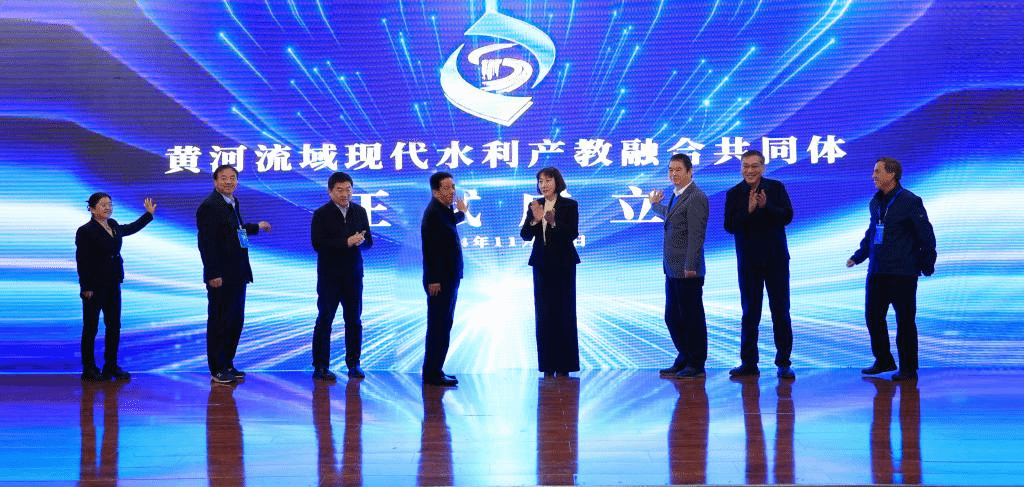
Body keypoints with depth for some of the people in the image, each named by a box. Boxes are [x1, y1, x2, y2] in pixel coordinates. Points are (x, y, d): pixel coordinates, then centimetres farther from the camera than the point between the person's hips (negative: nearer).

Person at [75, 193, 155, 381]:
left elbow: (130, 229, 31)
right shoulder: (85, 231, -13)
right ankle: (89, 369, 10)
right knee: (91, 328, 2)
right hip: (94, 287, -7)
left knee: (114, 326, 11)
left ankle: (111, 366, 21)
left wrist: (149, 214, 33)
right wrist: (86, 287, -17)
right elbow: (82, 262, -14)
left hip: (113, 285, 7)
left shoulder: (113, 226, 9)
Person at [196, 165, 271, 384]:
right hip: (221, 276, -9)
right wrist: (213, 274, -22)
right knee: (220, 322, -2)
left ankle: (227, 364, 24)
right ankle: (217, 370, 6)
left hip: (237, 274, 9)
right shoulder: (209, 206, -14)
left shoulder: (233, 203, 13)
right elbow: (206, 242, -18)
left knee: (235, 320, 14)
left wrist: (257, 226, 36)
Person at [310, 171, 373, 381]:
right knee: (325, 320, 0)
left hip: (353, 274, 4)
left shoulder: (359, 212, 8)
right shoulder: (321, 214, -5)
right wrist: (346, 242, -21)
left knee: (354, 320, 8)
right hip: (329, 276, -4)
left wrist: (360, 241, -15)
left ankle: (353, 364, 17)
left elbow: (369, 241, 9)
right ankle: (320, 367, 5)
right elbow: (317, 243, -15)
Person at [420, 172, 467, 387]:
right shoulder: (433, 213, -16)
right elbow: (429, 248, -22)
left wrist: (461, 213, 45)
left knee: (442, 326, 14)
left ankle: (434, 371, 21)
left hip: (448, 278, 10)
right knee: (439, 326, -7)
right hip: (440, 280, -10)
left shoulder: (443, 211, 13)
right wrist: (433, 280, -25)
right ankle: (432, 373, -3)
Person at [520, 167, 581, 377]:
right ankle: (548, 366, 7)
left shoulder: (569, 205, -3)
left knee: (564, 312, -2)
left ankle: (564, 365, 3)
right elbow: (525, 235, -1)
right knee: (544, 314, 3)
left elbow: (573, 234, -13)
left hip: (563, 265, -4)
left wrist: (553, 222, -28)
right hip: (542, 264, 4)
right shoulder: (534, 205, 7)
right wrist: (535, 220, -19)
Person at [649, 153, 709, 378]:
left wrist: (690, 266, -23)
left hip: (687, 271, -9)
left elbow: (696, 235, -19)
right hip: (672, 270, 9)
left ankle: (696, 364, 8)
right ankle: (684, 360, 24)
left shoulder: (696, 198, -14)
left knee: (691, 318, -1)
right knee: (673, 317, 14)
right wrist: (655, 204, 49)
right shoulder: (676, 196, 15)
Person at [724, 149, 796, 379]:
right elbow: (729, 226, -7)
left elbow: (787, 216, -9)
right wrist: (748, 210, -22)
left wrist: (766, 206, -24)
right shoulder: (734, 193, 1)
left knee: (781, 311, 2)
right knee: (750, 312, 7)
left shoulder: (776, 188, 0)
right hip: (748, 260, 1)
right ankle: (748, 363, 13)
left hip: (776, 258, -1)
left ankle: (784, 363, 7)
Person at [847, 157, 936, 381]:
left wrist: (927, 264, -5)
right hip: (877, 272, 7)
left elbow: (926, 235, -6)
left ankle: (908, 369, 8)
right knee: (873, 316, 9)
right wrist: (858, 256, 19)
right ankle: (883, 361, 24)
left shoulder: (910, 202, -9)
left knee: (904, 320, -1)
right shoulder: (875, 202, 12)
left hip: (903, 274, -7)